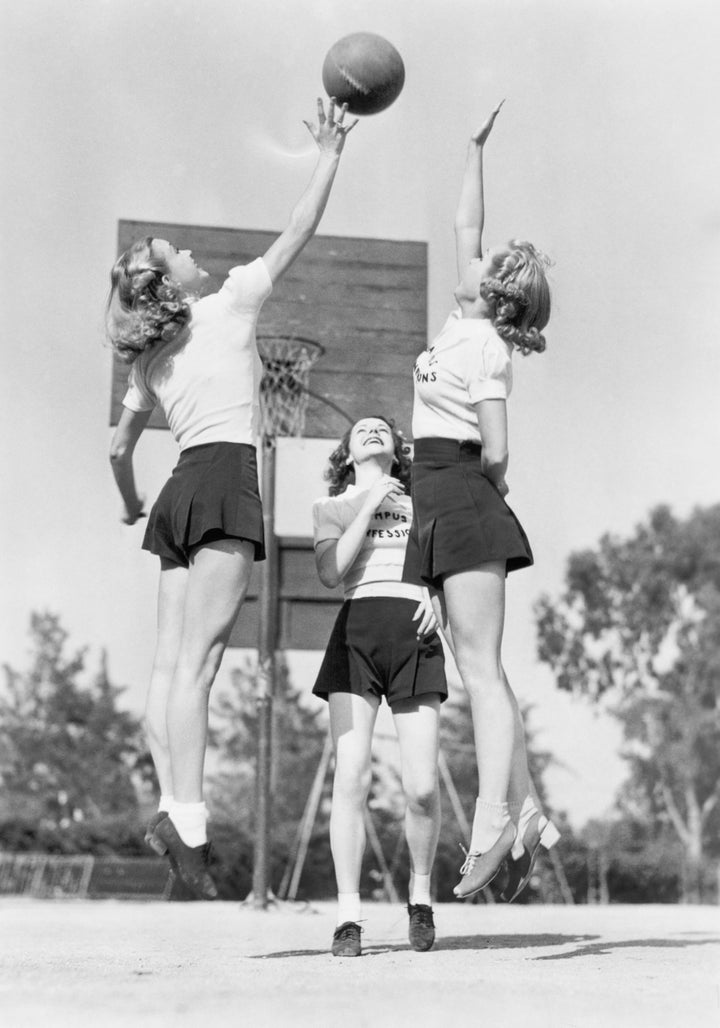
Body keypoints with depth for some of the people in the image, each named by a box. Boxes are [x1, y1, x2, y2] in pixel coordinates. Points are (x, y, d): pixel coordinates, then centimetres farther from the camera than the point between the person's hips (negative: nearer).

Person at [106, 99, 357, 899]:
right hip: (226, 481, -7)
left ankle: (172, 806, -1)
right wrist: (328, 156, 13)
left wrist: (130, 505, 44)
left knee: (170, 663, 2)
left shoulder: (150, 359, 19)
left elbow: (119, 448, 26)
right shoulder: (228, 306, 3)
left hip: (180, 489, 7)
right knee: (197, 660, -15)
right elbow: (298, 233, 4)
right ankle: (186, 818, -19)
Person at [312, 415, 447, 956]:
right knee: (352, 776, -15)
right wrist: (369, 505, 3)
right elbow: (331, 573, 4)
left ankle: (421, 893, 15)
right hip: (357, 627, -1)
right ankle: (348, 916, -8)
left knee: (422, 787, -10)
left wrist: (438, 596, 0)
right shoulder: (331, 506, 21)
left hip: (415, 633, 1)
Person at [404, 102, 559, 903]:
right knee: (477, 668, 7)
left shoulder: (483, 347, -9)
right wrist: (475, 150, 31)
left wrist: (485, 493, 3)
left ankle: (492, 821, -19)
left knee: (481, 667, -15)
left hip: (465, 506, -9)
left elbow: (495, 452, -15)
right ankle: (523, 813, 9)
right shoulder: (471, 325, 15)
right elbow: (466, 226, 27)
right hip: (446, 513, 9)